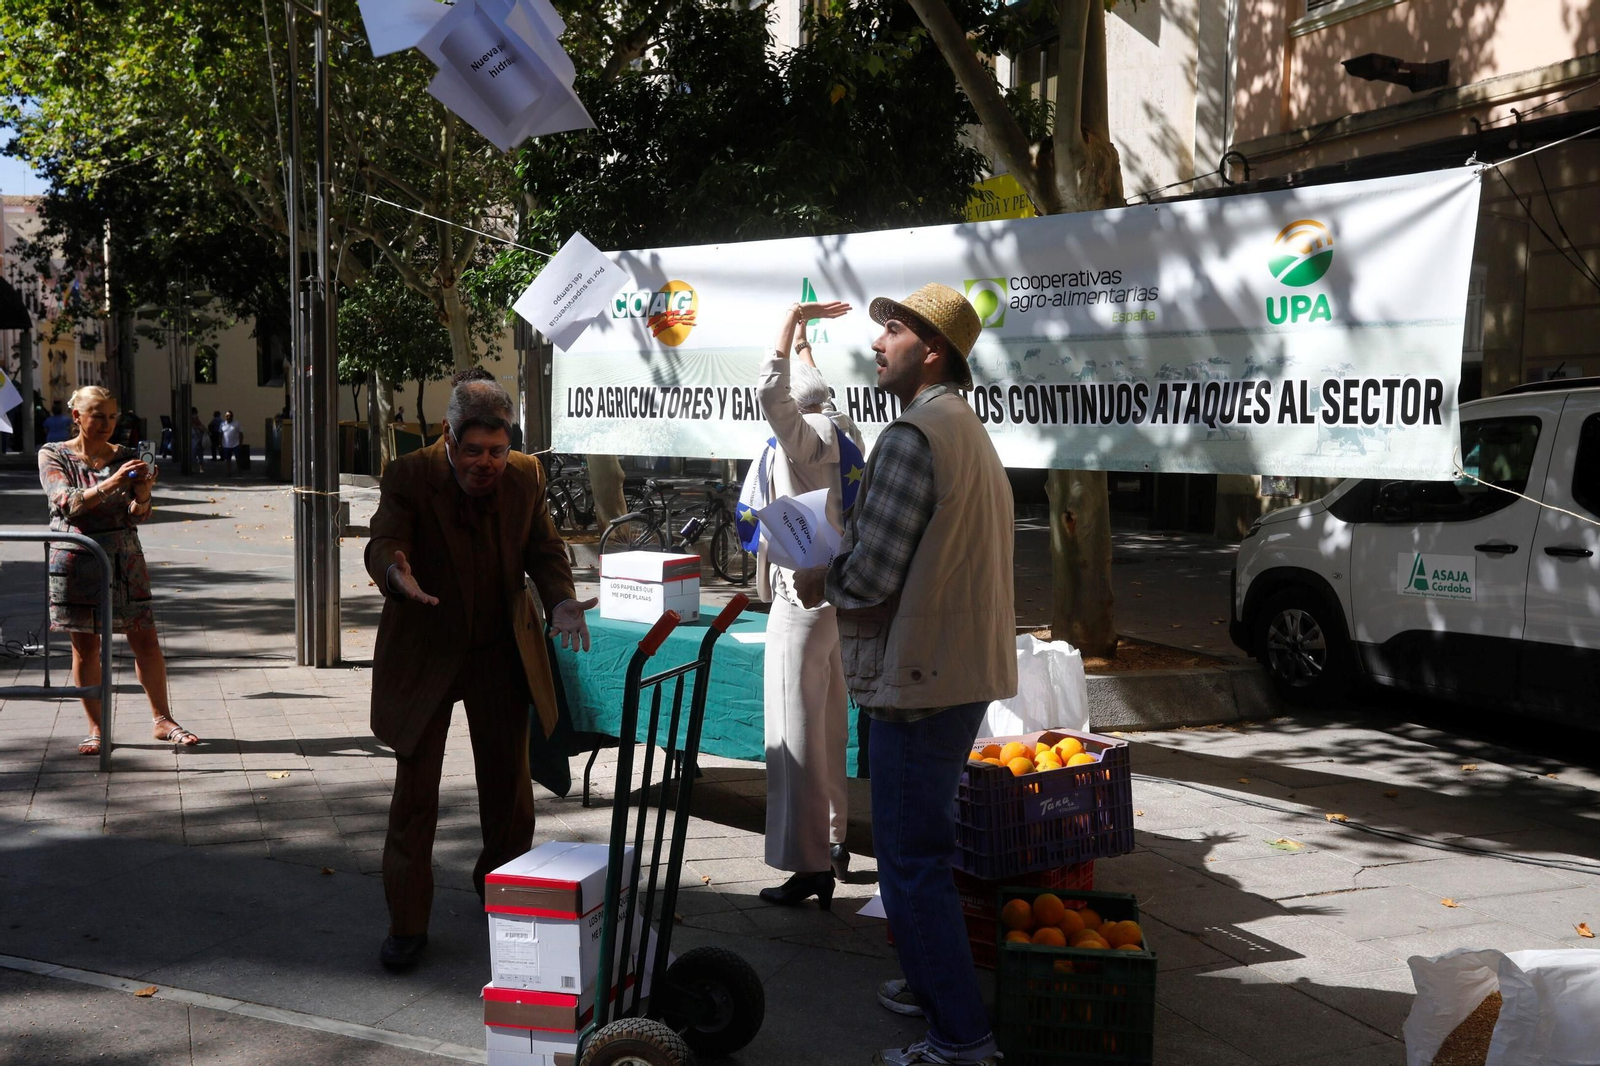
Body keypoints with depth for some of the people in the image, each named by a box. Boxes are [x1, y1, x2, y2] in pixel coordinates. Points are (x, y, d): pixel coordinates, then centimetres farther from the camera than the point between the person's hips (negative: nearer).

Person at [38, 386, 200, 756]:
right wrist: (111, 484, -27)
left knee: (145, 640, -1)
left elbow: (135, 517, 1)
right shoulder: (53, 456, 1)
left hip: (123, 559, 2)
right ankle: (95, 728, 12)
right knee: (85, 646, 3)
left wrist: (142, 494, -21)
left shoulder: (126, 457, 6)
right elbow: (67, 504, -13)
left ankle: (162, 720, 8)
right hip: (76, 560, -1)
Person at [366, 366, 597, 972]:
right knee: (415, 790, -1)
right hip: (425, 652, -3)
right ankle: (406, 924, 10)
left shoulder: (525, 476, -5)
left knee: (508, 781, 15)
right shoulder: (409, 476, -15)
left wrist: (560, 600, -16)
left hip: (502, 651, 3)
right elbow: (382, 543, -24)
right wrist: (396, 571, -48)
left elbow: (544, 549, 3)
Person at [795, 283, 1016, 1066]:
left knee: (911, 858, -2)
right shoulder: (968, 432, 15)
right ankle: (931, 982, 37)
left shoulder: (912, 437, -18)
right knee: (922, 844, 23)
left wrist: (821, 582, -2)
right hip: (961, 667, 10)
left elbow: (870, 575, -22)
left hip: (918, 678, -10)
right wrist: (839, 574, 10)